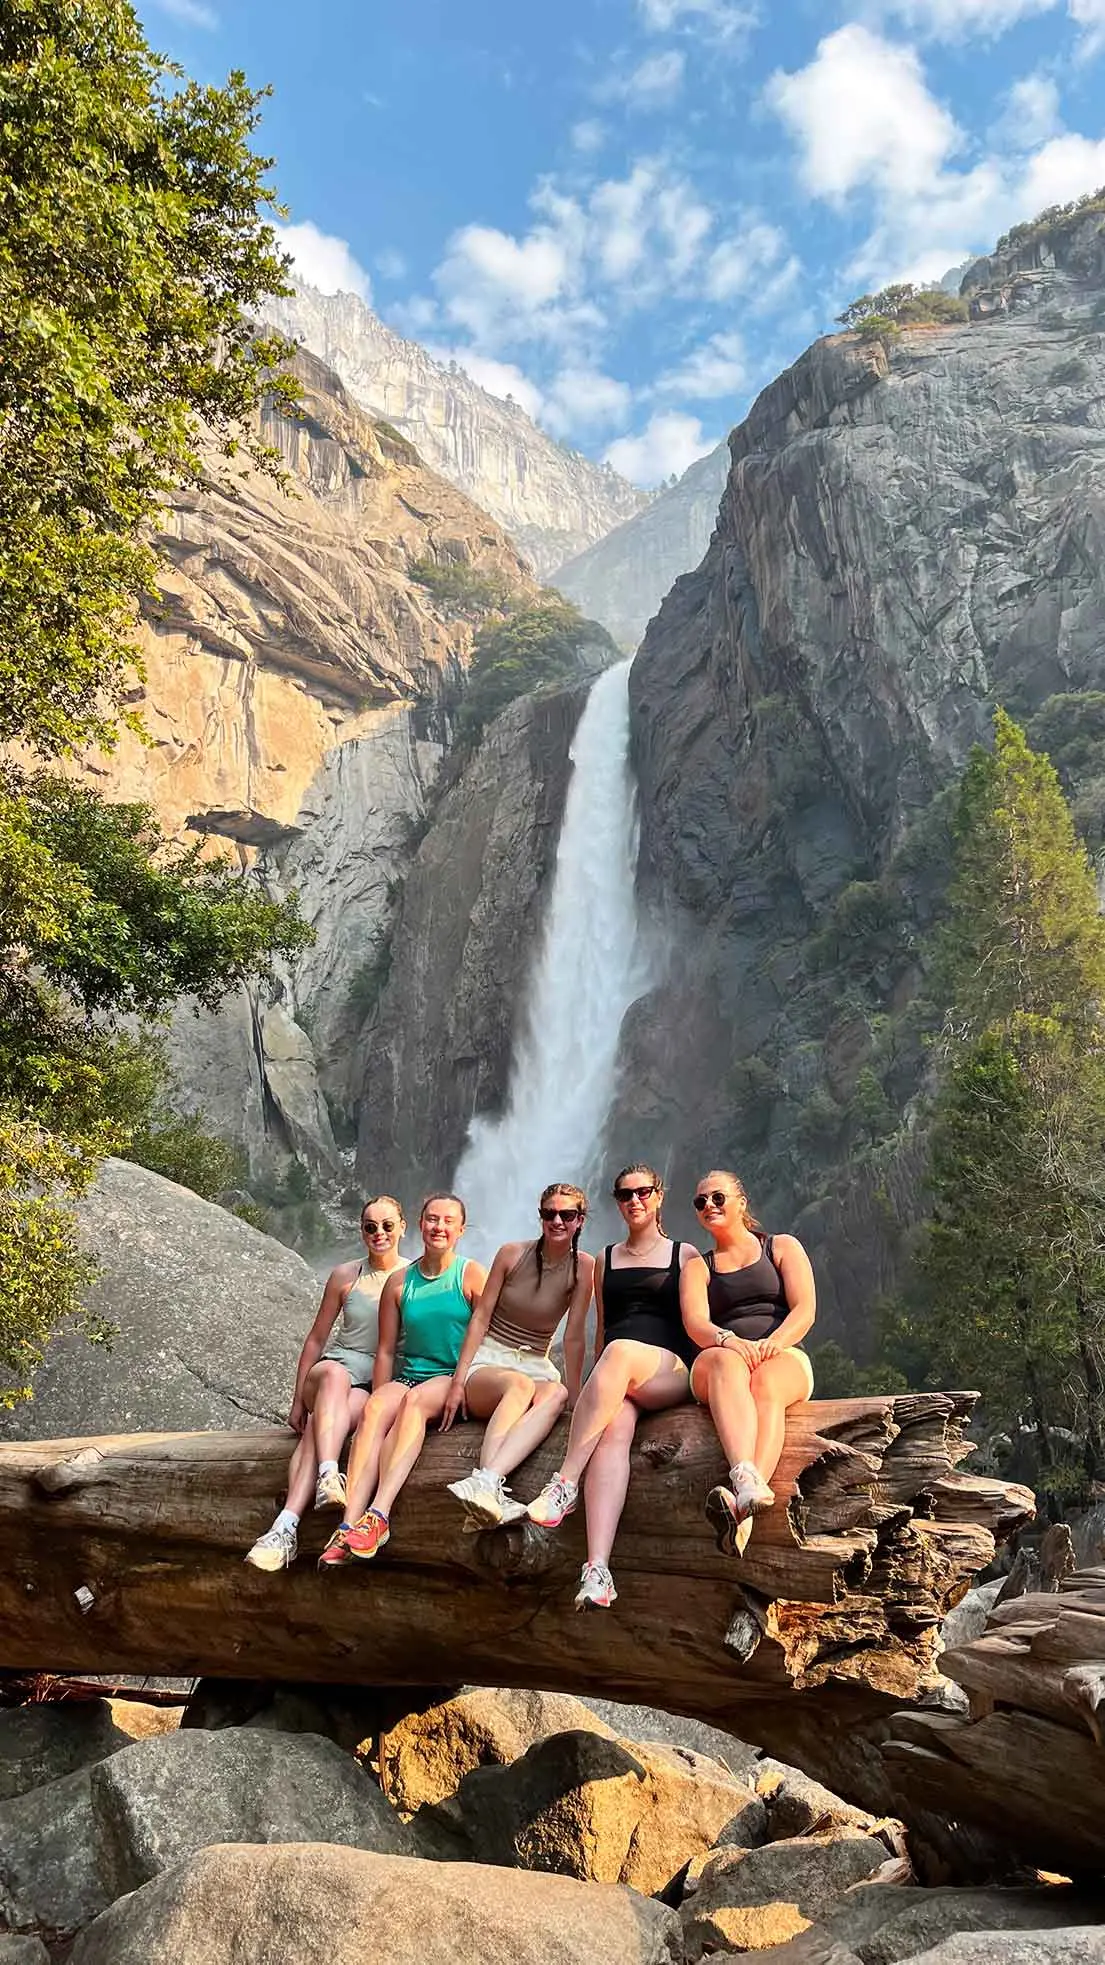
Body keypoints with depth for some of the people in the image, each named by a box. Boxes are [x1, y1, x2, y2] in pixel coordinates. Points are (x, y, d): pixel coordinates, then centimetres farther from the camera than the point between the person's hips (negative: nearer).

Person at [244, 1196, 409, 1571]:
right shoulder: (345, 1277, 11)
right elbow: (317, 1339, 15)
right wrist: (298, 1400, 11)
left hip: (381, 1384, -1)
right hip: (336, 1372, 2)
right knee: (334, 1373, -37)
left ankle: (286, 1526, -47)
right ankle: (327, 1477, -56)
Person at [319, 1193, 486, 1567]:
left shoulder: (472, 1275, 3)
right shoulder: (399, 1282, 12)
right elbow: (386, 1350, 11)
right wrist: (380, 1398, -2)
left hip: (455, 1383, -3)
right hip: (410, 1378, 3)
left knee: (414, 1399, -34)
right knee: (374, 1406, -29)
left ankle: (379, 1515, -43)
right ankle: (350, 1524, -41)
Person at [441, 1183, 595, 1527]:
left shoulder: (583, 1267, -1)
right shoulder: (512, 1253, -1)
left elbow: (574, 1336, -3)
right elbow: (481, 1316, -1)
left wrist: (574, 1397, -5)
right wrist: (458, 1381, -8)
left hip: (536, 1365, 1)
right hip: (487, 1362, -1)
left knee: (555, 1394, -36)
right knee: (520, 1384, -36)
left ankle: (486, 1481, -55)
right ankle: (489, 1485, -55)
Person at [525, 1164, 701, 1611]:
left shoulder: (685, 1255, 16)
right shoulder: (606, 1260, 24)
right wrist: (596, 1388, 12)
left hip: (671, 1372, -2)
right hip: (616, 1378, 2)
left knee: (620, 1353, -38)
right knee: (613, 1430, -34)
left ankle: (564, 1484, -41)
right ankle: (597, 1569, -49)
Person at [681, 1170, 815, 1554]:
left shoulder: (782, 1247, 19)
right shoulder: (699, 1267, 22)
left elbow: (805, 1309, 3)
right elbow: (695, 1323, 2)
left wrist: (773, 1343, -19)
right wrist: (729, 1341, -22)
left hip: (784, 1358, -1)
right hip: (716, 1361, 1)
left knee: (766, 1386, -38)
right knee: (726, 1361, -37)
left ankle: (741, 1507, -64)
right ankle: (746, 1479, -63)